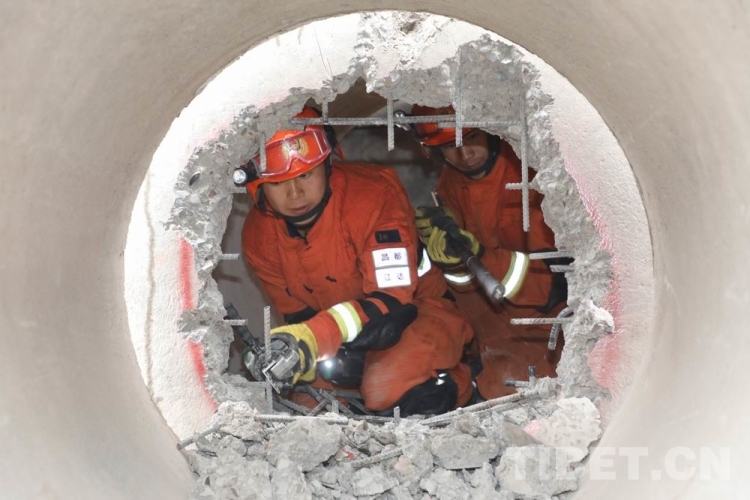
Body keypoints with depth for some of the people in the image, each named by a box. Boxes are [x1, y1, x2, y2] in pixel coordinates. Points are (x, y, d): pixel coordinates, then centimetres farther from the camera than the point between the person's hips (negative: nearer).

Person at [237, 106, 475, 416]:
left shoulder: (373, 194, -25)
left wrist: (316, 336, -48)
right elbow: (297, 314, -1)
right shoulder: (258, 236, -9)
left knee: (389, 389, -34)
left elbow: (392, 300, -31)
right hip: (346, 340, 6)